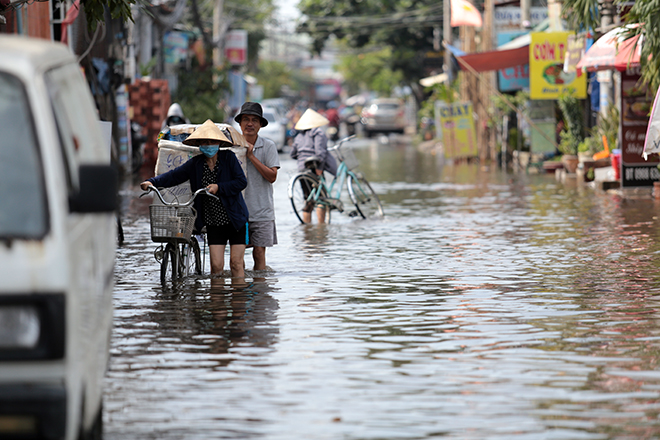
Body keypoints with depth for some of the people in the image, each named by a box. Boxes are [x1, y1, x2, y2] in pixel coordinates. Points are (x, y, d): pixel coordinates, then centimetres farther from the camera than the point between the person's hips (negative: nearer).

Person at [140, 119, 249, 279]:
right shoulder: (196, 163, 2)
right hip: (213, 223, 2)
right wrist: (152, 182, -17)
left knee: (236, 264, -1)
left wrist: (219, 187, -21)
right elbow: (174, 176, -2)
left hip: (235, 220, -2)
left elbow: (242, 182, -11)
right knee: (216, 265, -5)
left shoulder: (229, 158, -5)